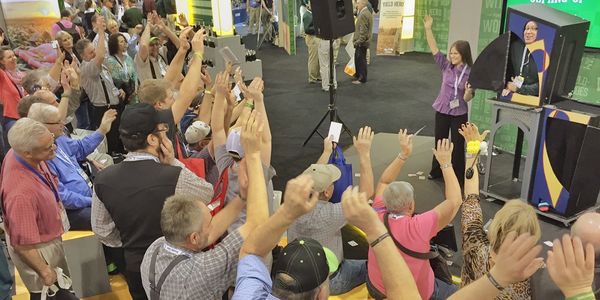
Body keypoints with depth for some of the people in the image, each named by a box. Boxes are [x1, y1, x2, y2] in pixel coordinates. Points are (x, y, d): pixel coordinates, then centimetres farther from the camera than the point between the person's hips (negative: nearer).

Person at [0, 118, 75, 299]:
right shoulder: (21, 193, -43)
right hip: (36, 248, -7)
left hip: (47, 235, 7)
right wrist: (45, 271, -16)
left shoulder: (17, 153, -19)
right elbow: (22, 245, -31)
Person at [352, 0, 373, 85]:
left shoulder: (363, 15, -20)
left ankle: (362, 78, 7)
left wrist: (358, 42, -22)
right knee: (357, 59, 20)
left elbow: (363, 31, -24)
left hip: (361, 42, -10)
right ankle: (358, 75, 33)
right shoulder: (367, 12, 13)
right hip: (362, 42, 10)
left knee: (361, 60, -1)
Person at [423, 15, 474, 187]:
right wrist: (428, 29, -19)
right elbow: (434, 49, -10)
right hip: (442, 110, 3)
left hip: (459, 114, -3)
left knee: (457, 146, 7)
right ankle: (437, 171, 36)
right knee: (440, 142, 17)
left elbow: (467, 99, -11)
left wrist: (468, 92, -34)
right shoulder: (446, 66, -4)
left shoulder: (471, 73, -12)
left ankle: (458, 178, 21)